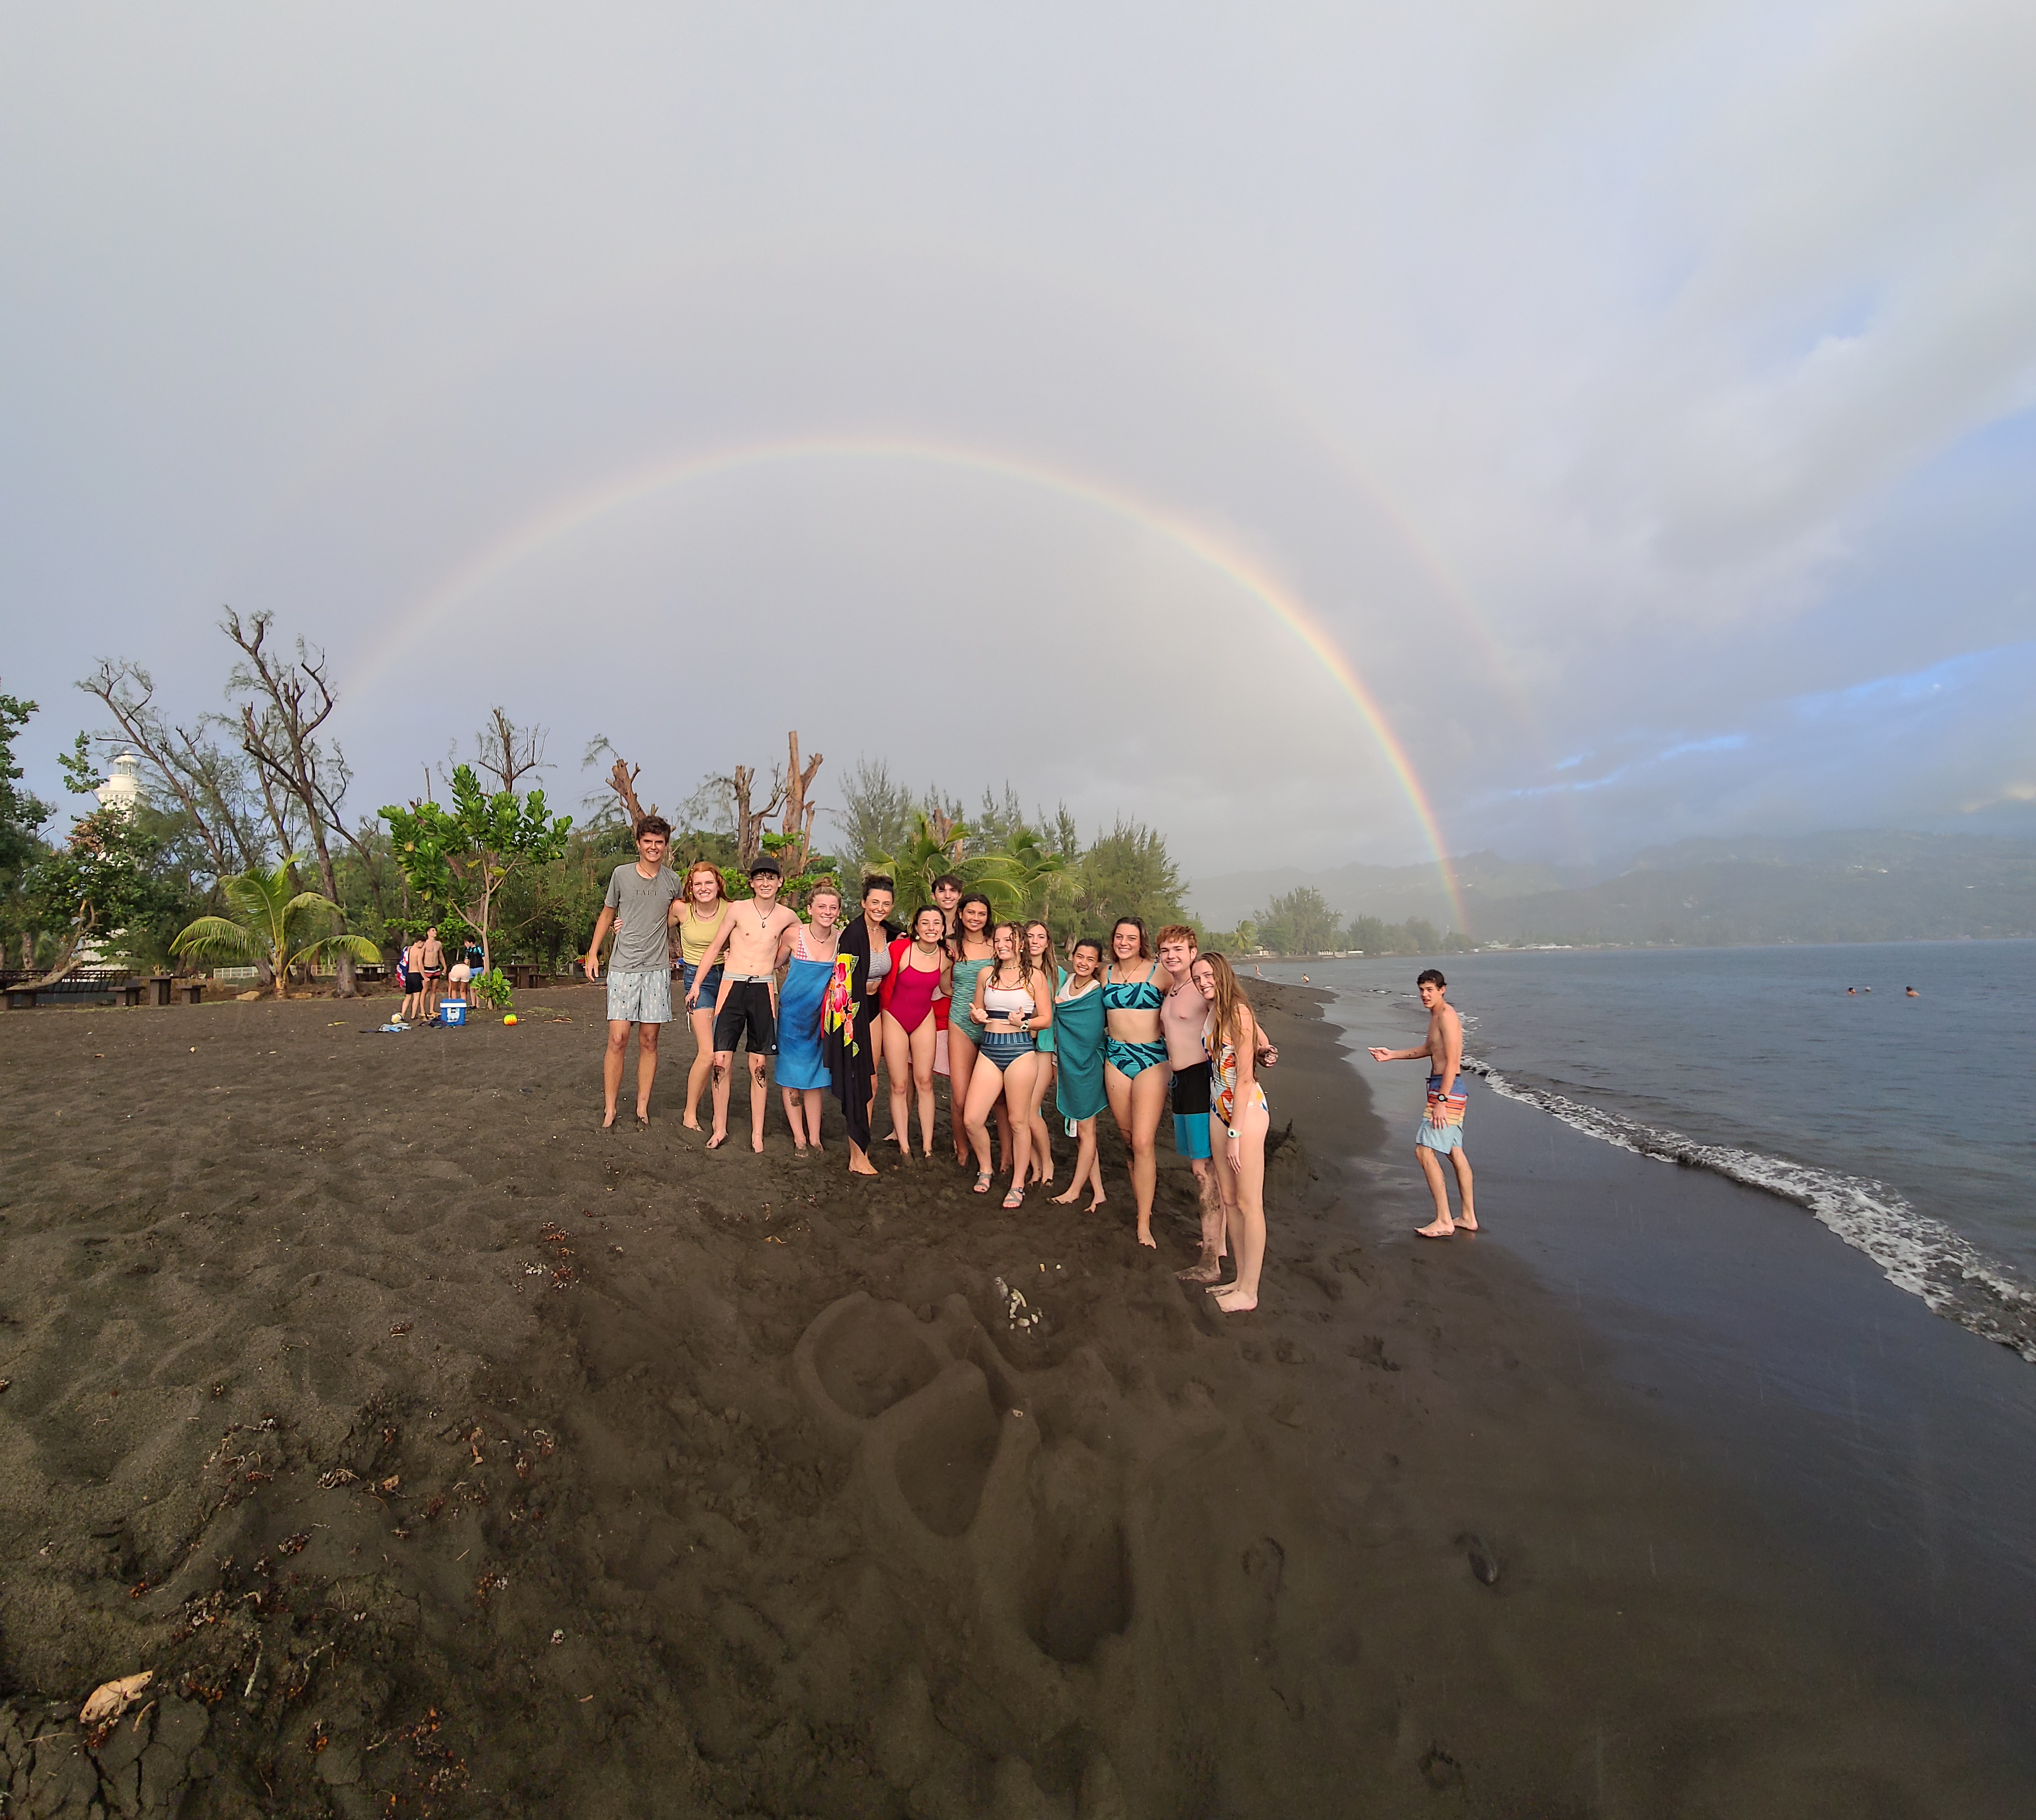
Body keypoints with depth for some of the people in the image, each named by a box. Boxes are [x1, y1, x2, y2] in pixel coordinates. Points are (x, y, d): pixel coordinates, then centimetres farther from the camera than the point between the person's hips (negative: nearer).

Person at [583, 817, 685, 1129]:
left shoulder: (672, 880, 6)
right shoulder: (621, 874, 4)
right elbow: (607, 913, 15)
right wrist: (593, 953, 13)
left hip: (657, 969, 1)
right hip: (622, 968, -1)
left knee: (649, 1042, 4)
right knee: (618, 1039, -5)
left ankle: (643, 1108, 14)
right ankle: (610, 1111, 7)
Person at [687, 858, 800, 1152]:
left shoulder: (788, 917, 4)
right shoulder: (738, 909, -2)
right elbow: (715, 947, 5)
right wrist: (696, 984, 4)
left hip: (764, 991, 1)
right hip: (732, 987, -1)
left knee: (759, 1065, 4)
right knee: (721, 1061, -2)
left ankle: (757, 1134, 14)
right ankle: (720, 1129, 13)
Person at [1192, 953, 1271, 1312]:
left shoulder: (1238, 1011, -16)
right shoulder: (1211, 1013, 8)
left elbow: (1245, 1077, -17)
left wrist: (1235, 1133, -16)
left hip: (1247, 1109, -8)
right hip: (1220, 1109, 8)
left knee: (1249, 1203, 3)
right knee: (1229, 1199, 15)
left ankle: (1249, 1293, 15)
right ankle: (1241, 1280, 29)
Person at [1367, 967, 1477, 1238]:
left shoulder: (1447, 1015, -16)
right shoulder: (1437, 1015, 15)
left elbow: (1452, 1062, -22)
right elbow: (1429, 1049, 29)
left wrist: (1441, 1101, -24)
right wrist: (1392, 1055, 24)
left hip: (1447, 1089, -11)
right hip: (1447, 1091, 11)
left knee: (1425, 1151, -10)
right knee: (1455, 1153, 16)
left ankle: (1444, 1221, -3)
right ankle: (1468, 1217, 26)